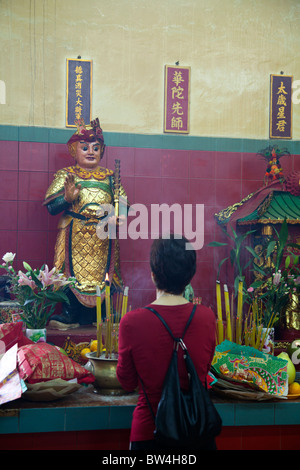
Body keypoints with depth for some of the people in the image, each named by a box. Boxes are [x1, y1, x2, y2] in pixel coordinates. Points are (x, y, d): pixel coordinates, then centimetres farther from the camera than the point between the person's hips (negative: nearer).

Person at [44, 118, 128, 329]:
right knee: (71, 273, -4)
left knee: (102, 273, 2)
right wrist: (67, 198, -20)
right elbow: (51, 206, -2)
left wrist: (115, 216, -9)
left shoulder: (109, 176, 13)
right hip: (74, 235, -2)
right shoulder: (66, 175, 6)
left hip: (103, 236, 2)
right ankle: (70, 316, 6)